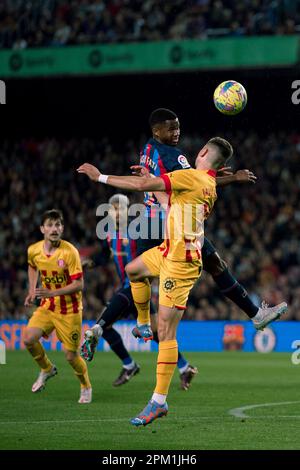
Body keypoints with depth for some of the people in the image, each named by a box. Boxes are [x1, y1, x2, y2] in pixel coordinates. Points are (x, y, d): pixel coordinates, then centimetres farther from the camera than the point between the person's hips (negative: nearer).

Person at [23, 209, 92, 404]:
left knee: (71, 355, -1)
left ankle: (86, 388, 27)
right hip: (47, 306, 4)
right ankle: (47, 369, 13)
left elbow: (79, 285, -20)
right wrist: (32, 291, 11)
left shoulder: (69, 252, -20)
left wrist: (52, 293, -29)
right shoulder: (34, 250, -4)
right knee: (29, 339, -16)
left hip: (70, 309, -4)